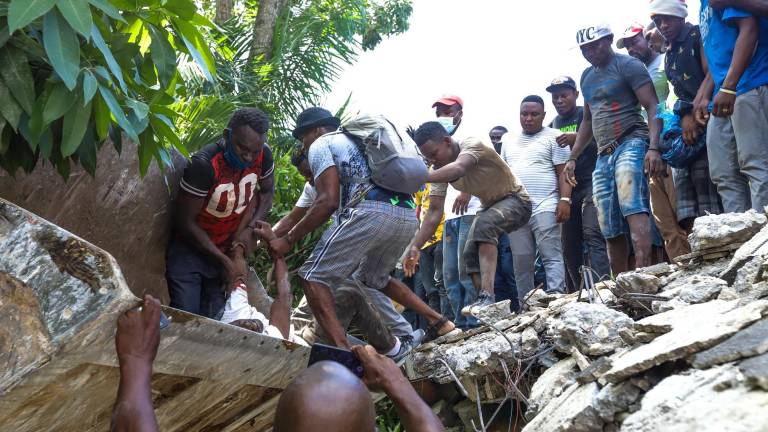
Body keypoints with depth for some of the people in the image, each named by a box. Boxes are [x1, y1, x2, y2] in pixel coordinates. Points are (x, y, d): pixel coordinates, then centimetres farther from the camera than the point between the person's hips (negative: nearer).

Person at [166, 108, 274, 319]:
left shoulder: (263, 155, -15)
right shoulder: (204, 164, -28)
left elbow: (267, 192, 6)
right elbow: (186, 221, -20)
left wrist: (251, 227, -11)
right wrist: (222, 260, -16)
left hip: (227, 249, 4)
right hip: (190, 249, -4)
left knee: (212, 319, 3)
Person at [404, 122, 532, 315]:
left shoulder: (472, 145, -28)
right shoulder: (439, 169, -9)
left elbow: (458, 169, -51)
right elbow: (435, 211, -13)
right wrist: (415, 246, -23)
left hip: (516, 200, -8)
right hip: (490, 207, 8)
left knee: (484, 224, -34)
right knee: (471, 255, -6)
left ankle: (487, 297, -41)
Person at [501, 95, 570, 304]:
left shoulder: (553, 137, 4)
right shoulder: (509, 140, 19)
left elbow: (563, 172, -3)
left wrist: (565, 200, -15)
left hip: (544, 208, -5)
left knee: (552, 257, -9)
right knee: (521, 263, 7)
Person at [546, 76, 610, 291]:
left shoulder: (587, 115, 3)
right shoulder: (552, 125, 19)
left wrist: (578, 139, -21)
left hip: (590, 184, -6)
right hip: (566, 189, 6)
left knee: (592, 234, -20)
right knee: (569, 245, 4)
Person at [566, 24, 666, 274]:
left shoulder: (628, 65, -2)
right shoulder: (587, 76, 20)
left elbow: (652, 107, -10)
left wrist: (654, 148, -23)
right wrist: (573, 157, 23)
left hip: (631, 143, -7)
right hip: (603, 155, 7)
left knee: (632, 206, -28)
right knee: (611, 230, 4)